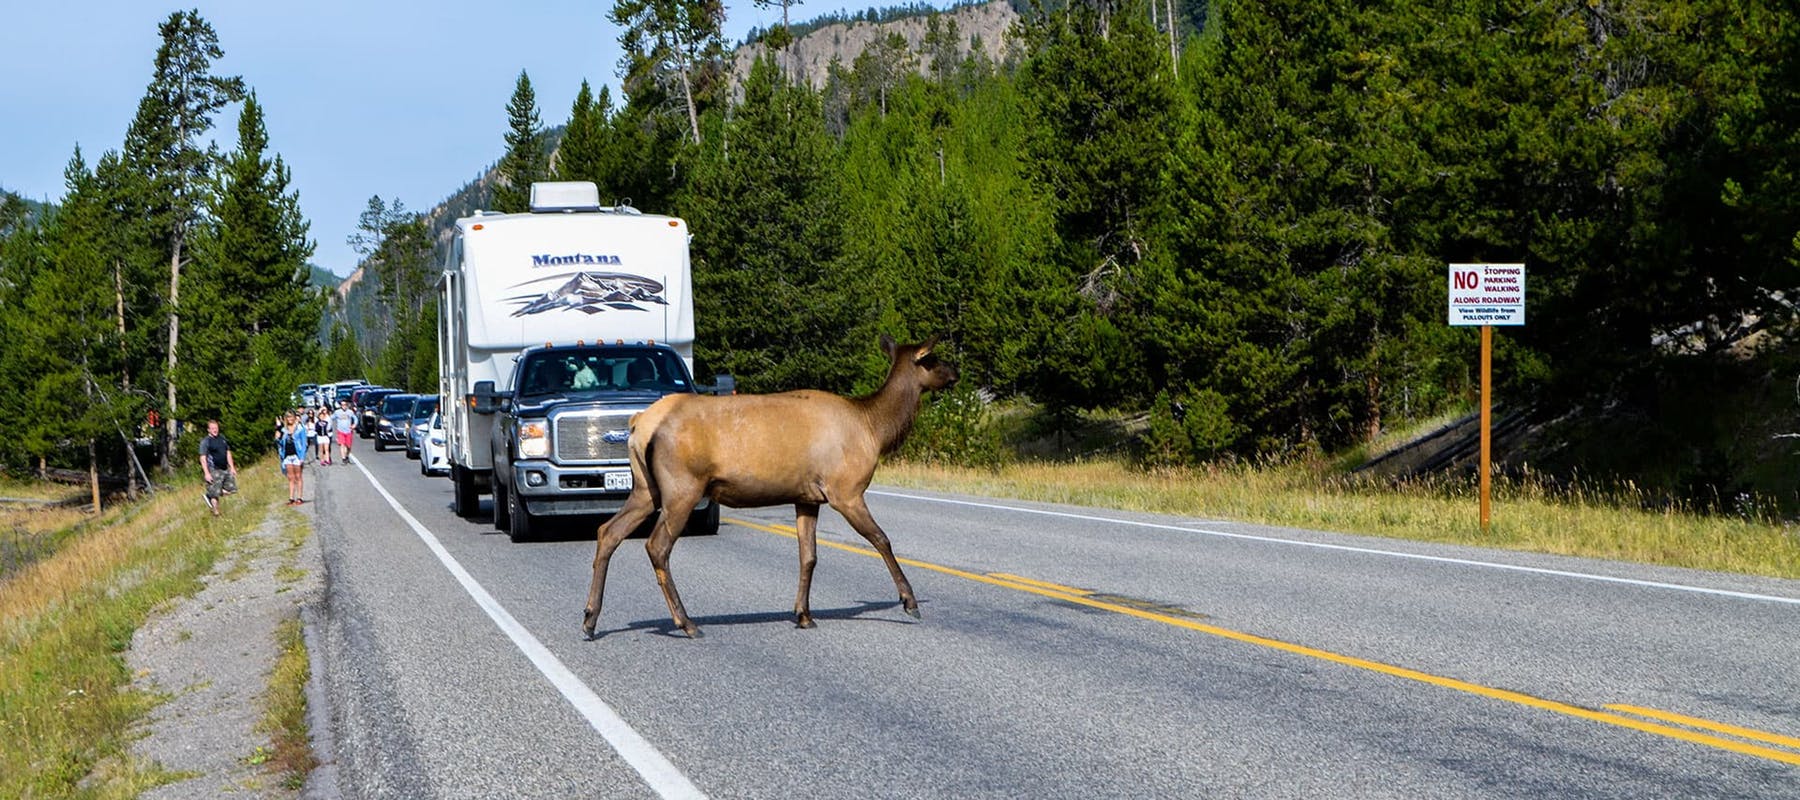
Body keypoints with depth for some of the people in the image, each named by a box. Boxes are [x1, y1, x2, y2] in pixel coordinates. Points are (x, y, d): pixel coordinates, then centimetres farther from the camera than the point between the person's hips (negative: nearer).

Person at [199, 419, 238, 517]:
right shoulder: (205, 442, -7)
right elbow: (202, 458, -10)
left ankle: (210, 496, 18)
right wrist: (206, 473, -16)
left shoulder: (222, 439, 12)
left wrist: (232, 468, 12)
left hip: (225, 469, 7)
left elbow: (228, 454, 18)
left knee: (232, 489, 6)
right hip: (214, 471, -7)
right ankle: (215, 512, 7)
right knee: (215, 494, -4)